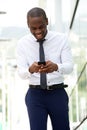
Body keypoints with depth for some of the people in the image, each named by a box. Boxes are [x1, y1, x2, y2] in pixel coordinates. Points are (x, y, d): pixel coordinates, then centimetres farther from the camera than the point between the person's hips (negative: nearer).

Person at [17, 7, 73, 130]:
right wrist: (31, 69, -31)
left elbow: (69, 66, -10)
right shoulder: (22, 43, -1)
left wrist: (55, 67, -34)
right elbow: (21, 72, -7)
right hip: (35, 94, 0)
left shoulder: (62, 39, -3)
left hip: (58, 93, 0)